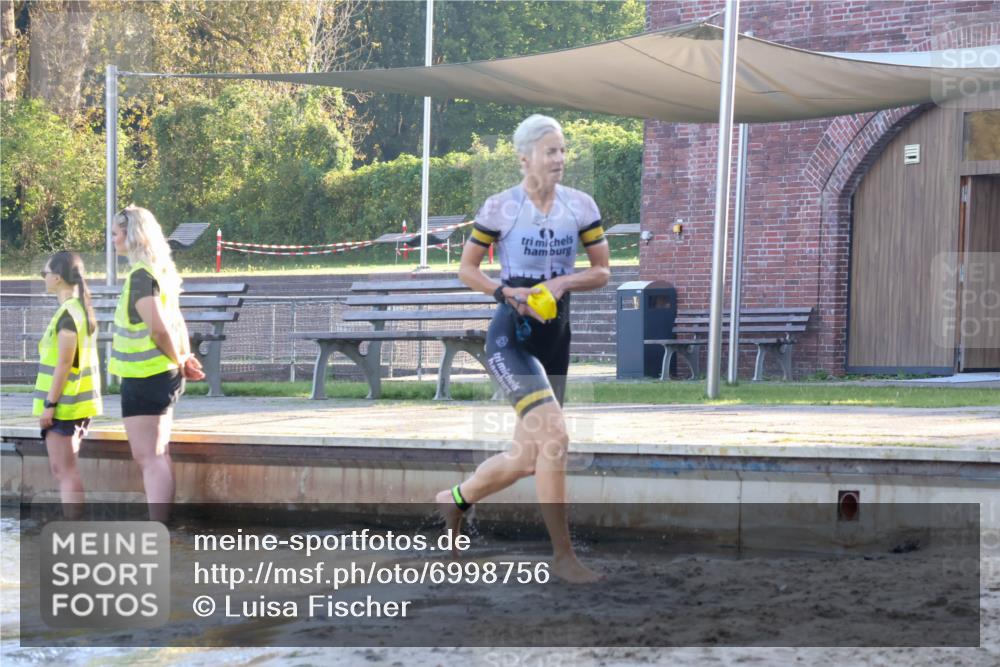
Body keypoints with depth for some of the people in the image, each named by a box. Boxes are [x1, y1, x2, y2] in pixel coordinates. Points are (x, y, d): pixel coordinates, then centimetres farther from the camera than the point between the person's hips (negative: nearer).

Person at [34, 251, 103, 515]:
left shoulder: (68, 313, -16)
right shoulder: (81, 309, 13)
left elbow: (63, 364, -19)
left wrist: (49, 404, -18)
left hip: (64, 404, -10)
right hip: (76, 403, 10)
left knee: (64, 471, -7)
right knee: (64, 470, 15)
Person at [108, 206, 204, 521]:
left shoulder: (140, 276, -18)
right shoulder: (160, 271, 13)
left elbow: (159, 328, -26)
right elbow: (174, 323, 17)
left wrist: (177, 360, -11)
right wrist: (184, 358, 6)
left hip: (144, 377, -10)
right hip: (161, 376, 10)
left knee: (149, 458, -8)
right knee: (157, 457, 14)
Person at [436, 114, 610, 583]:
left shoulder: (580, 206, 3)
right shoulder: (500, 208, -7)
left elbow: (602, 271, 7)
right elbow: (466, 268, 1)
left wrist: (561, 282, -12)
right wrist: (508, 293, -15)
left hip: (556, 337, 6)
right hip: (511, 336, -5)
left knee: (527, 459, 10)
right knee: (553, 435, -24)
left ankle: (455, 499, 38)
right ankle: (563, 555, -17)